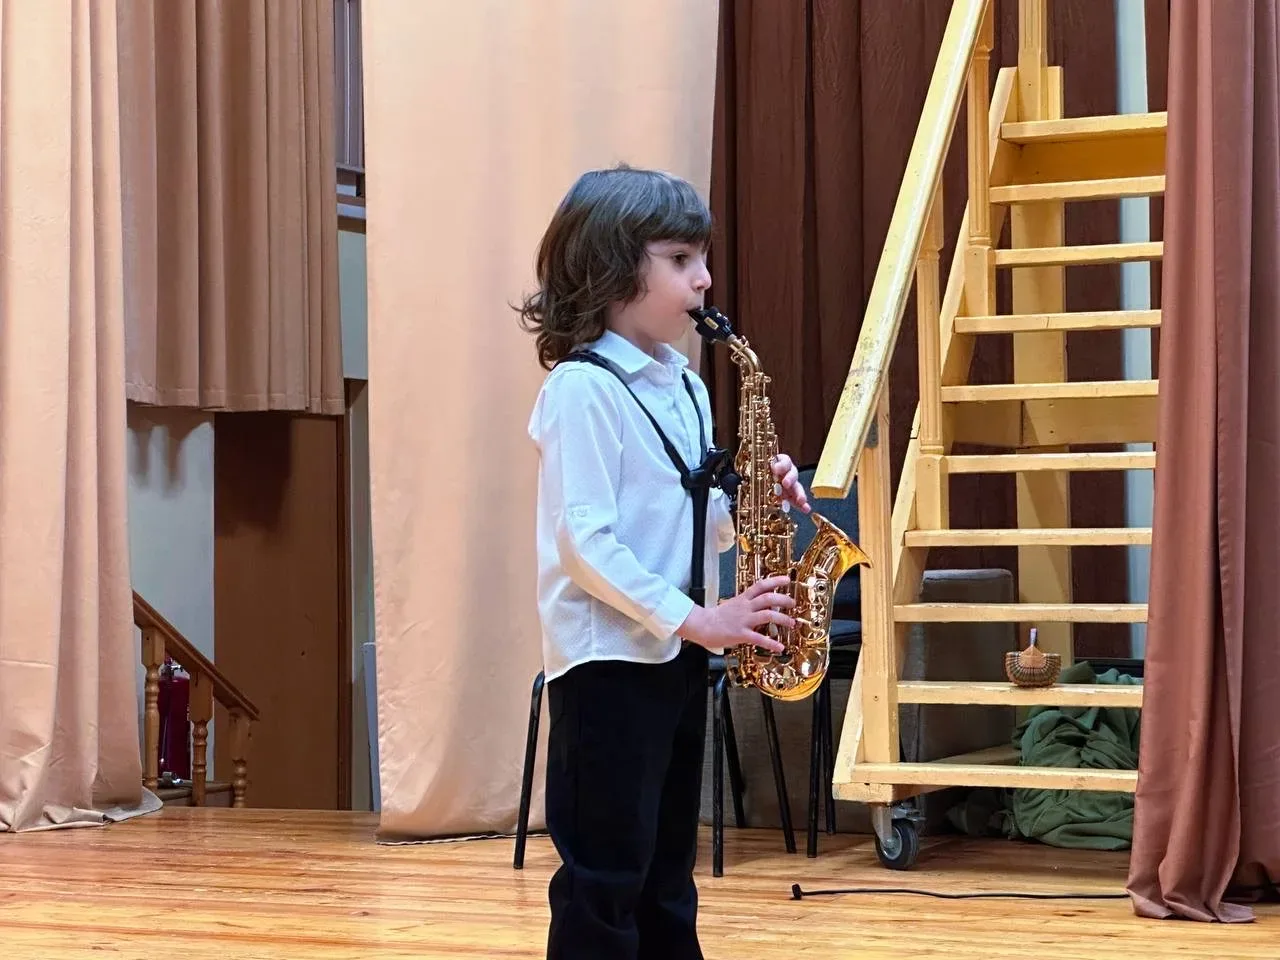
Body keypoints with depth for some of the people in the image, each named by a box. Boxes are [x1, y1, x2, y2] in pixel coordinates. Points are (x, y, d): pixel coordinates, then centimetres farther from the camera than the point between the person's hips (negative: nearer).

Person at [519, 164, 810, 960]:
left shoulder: (685, 388, 12)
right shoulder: (581, 388, -14)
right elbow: (584, 541, -20)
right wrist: (692, 619, -23)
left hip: (675, 657, 9)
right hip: (607, 661, -8)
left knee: (667, 872, 14)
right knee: (604, 878, -3)